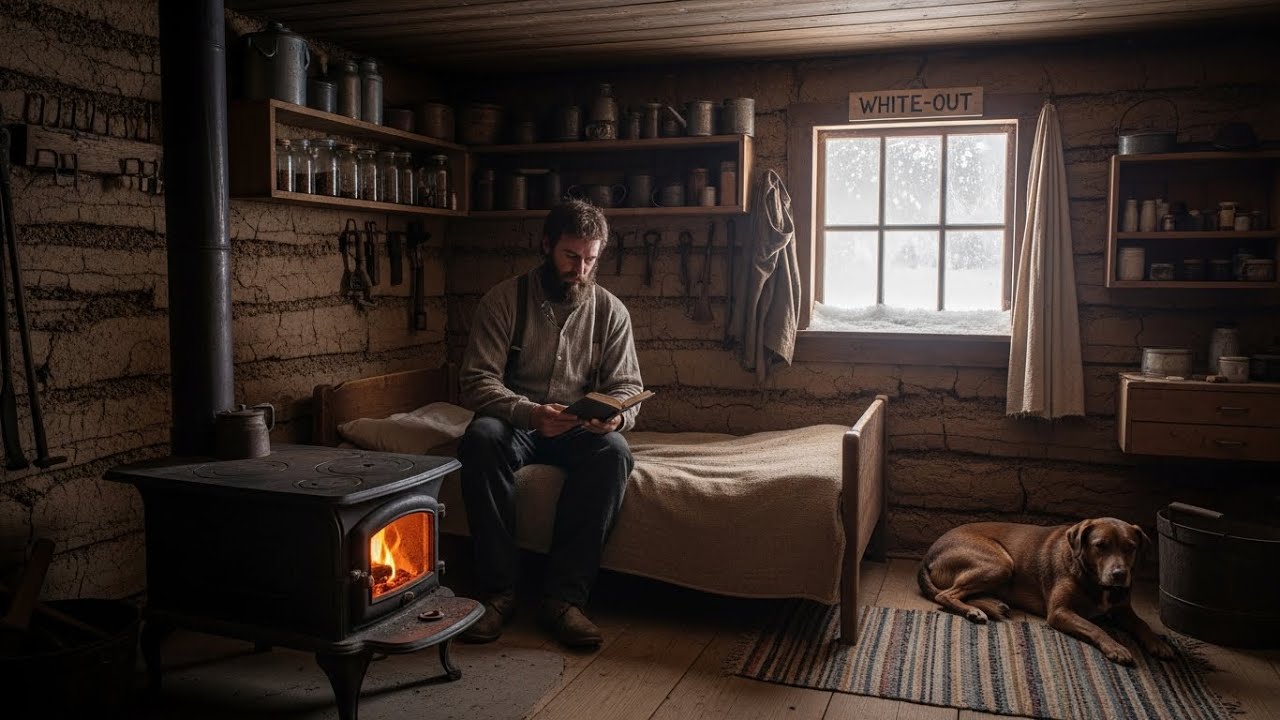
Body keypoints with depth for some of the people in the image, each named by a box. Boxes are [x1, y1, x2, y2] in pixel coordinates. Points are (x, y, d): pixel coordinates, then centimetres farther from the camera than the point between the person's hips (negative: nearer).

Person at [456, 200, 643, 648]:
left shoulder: (611, 311, 3)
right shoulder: (503, 300, -5)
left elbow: (627, 386, 2)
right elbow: (477, 381, -12)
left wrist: (615, 416, -24)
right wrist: (530, 413, -31)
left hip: (582, 430, 2)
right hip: (515, 425, -1)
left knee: (614, 452, -32)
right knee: (481, 437, -36)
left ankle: (563, 597, -28)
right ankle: (499, 591, -27)